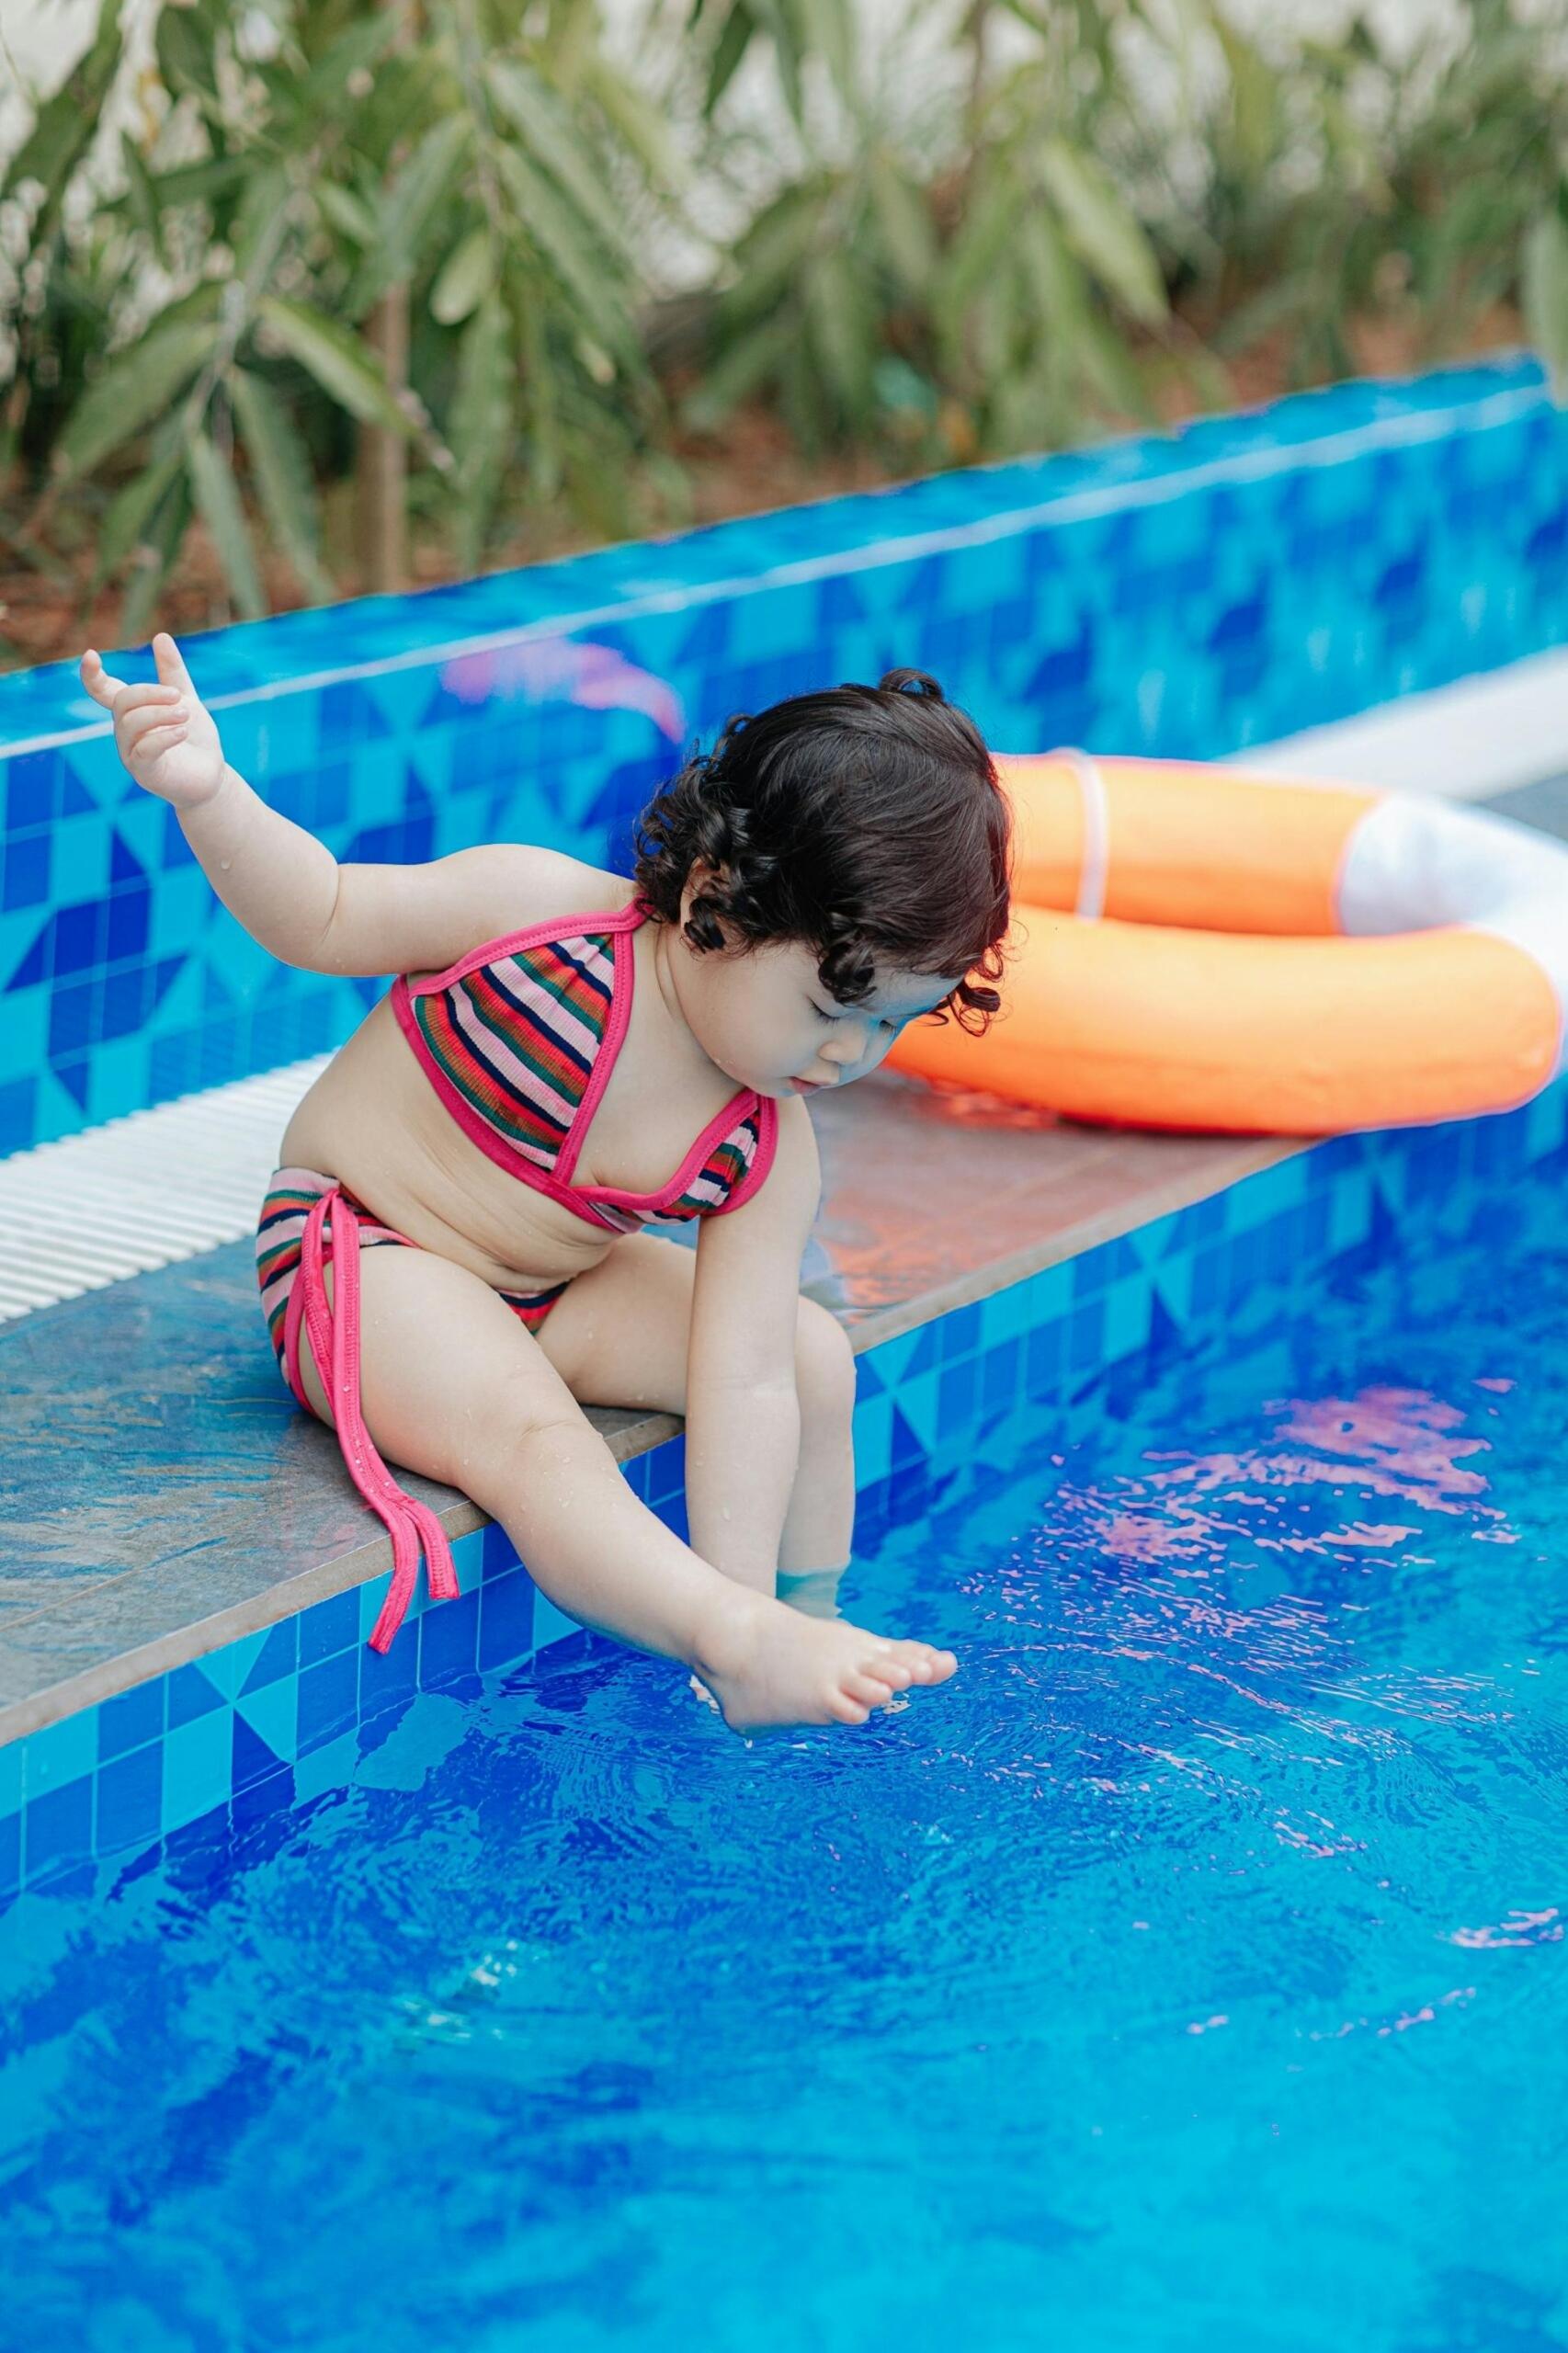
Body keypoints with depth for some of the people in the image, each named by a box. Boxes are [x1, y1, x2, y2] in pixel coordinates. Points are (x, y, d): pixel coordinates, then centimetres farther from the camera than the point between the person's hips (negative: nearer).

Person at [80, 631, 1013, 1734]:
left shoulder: (768, 1153, -13)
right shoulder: (537, 910, -25)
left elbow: (743, 1383, -16)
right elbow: (320, 917, -13)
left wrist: (743, 1583, -25)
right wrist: (209, 794, -31)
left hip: (547, 1290, 6)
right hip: (362, 1256, -6)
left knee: (813, 1355, -4)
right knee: (530, 1432, -35)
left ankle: (812, 1615, 13)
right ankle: (748, 1649, -50)